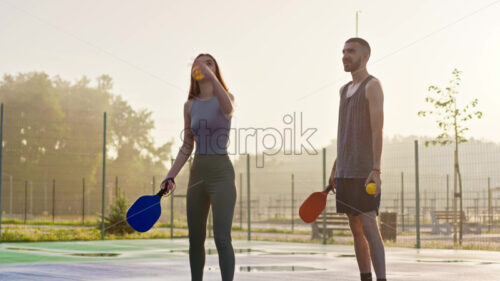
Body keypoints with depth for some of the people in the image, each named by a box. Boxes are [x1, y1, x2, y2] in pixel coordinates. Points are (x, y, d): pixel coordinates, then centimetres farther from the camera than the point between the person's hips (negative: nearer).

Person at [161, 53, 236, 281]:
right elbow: (187, 147, 14)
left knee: (222, 239, -14)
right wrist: (170, 177, 3)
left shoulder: (226, 97, -3)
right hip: (197, 174, 5)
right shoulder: (190, 105, 10)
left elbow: (228, 110, -31)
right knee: (195, 239, 9)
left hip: (222, 173, -5)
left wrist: (211, 76, -43)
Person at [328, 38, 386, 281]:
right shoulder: (345, 90, 18)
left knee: (368, 226, -12)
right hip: (346, 173, 8)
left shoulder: (372, 86, -6)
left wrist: (376, 170, -23)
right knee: (356, 228, 8)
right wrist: (335, 169, 18)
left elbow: (377, 130, -15)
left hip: (365, 172, -8)